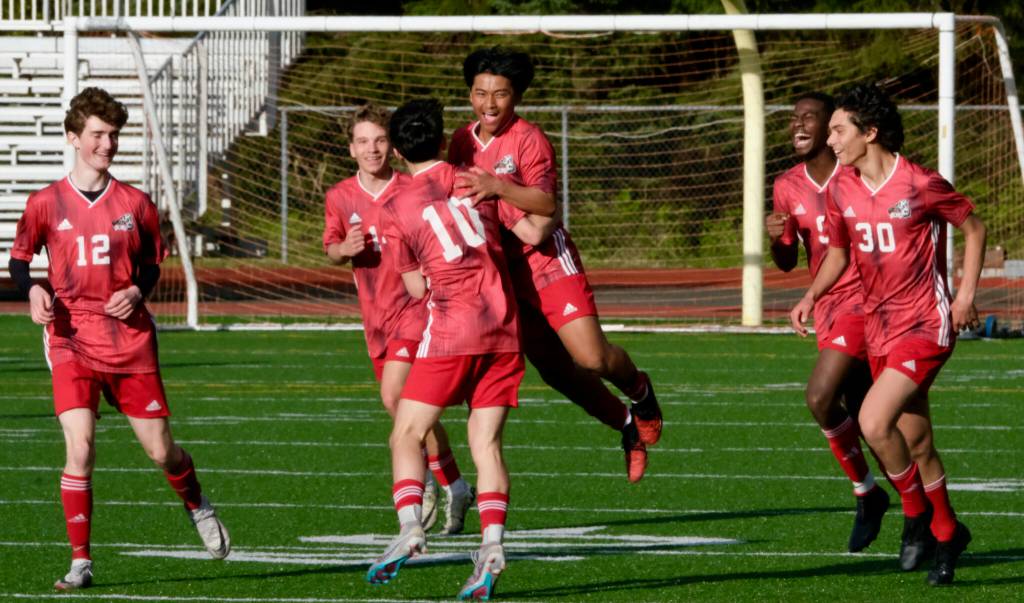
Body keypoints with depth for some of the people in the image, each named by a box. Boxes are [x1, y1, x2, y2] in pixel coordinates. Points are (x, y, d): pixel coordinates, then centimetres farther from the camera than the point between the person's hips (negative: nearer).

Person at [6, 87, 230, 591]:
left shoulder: (134, 204, 6)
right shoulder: (46, 204, 2)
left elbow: (152, 262, 17)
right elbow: (19, 257, 12)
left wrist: (137, 291, -4)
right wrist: (33, 290, -9)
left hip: (130, 339, 2)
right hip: (71, 341, -2)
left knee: (160, 451, 5)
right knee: (80, 447, -16)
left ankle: (197, 506, 39)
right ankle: (80, 562, -7)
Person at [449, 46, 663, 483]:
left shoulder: (528, 139, -11)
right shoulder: (462, 142, 8)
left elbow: (546, 203, -22)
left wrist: (497, 187, -34)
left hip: (546, 261, -5)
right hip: (501, 270, 5)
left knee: (592, 357, -14)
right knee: (557, 373, 2)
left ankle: (640, 392, 19)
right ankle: (628, 427, 20)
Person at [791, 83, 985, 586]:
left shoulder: (920, 185, -14)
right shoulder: (842, 191, 3)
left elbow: (974, 228, -2)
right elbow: (838, 252, 18)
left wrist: (966, 294, -10)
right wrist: (811, 296, 2)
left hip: (926, 327, -6)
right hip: (879, 330, 6)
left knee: (874, 421, -21)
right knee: (915, 442, 12)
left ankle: (916, 512, 0)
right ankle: (946, 532, 29)